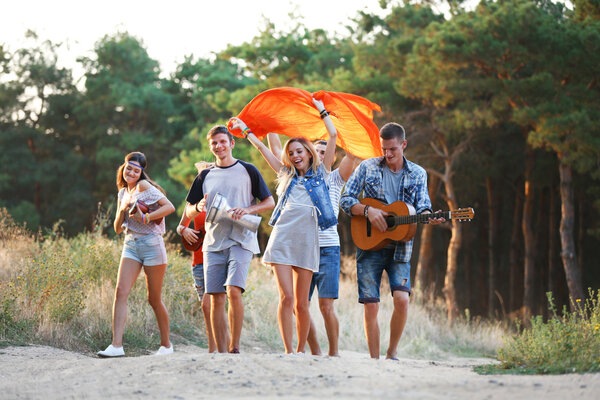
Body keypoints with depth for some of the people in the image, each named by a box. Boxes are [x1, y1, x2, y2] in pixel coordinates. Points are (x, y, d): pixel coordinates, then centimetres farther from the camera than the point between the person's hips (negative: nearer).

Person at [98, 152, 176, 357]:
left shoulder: (144, 186, -5)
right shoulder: (123, 193, 15)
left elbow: (169, 207, -15)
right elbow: (117, 228, 17)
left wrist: (145, 217, -19)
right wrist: (122, 211, -2)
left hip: (151, 243, -6)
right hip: (130, 245, 6)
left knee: (154, 299, 2)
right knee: (121, 292, -11)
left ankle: (166, 344, 19)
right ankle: (117, 345, -17)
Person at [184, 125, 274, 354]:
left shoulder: (247, 171, 6)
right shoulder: (205, 176, 15)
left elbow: (269, 202, 6)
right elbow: (189, 212, 18)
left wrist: (248, 210, -12)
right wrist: (199, 207, -6)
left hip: (241, 240, -4)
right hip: (213, 242, 4)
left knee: (233, 291, -19)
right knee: (216, 299, -1)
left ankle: (235, 348, -10)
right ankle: (221, 352, 4)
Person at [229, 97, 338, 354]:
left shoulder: (321, 173, 13)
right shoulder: (287, 175, 19)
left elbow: (333, 135, 11)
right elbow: (262, 147, 26)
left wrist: (322, 110, 20)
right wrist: (245, 129, 35)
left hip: (307, 240, -1)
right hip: (282, 238, 1)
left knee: (301, 304, -1)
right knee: (286, 298, -10)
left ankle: (300, 351, 11)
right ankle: (288, 352, -8)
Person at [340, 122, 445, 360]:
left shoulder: (417, 174, 9)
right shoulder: (367, 167, 4)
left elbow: (422, 207, 2)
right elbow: (346, 200, 3)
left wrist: (429, 218, -21)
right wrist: (368, 210, -14)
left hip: (399, 248, 1)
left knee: (402, 298, -18)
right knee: (371, 305, -6)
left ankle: (392, 353, 0)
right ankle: (374, 359, 6)